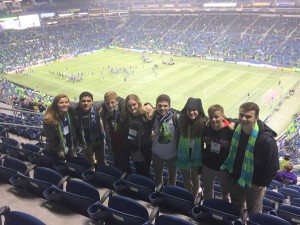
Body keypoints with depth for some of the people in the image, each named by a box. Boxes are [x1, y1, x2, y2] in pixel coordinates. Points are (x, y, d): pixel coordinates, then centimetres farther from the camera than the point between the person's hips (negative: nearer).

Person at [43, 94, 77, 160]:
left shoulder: (71, 114, -5)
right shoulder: (49, 119, -20)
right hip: (54, 153, -4)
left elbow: (73, 132, 2)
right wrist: (58, 151, -13)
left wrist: (73, 148, 2)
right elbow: (50, 138, -16)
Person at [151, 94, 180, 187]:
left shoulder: (175, 117, -22)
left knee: (172, 176, 23)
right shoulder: (153, 116, -14)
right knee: (157, 176, 25)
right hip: (157, 153, 2)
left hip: (172, 153, -2)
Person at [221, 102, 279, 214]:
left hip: (253, 184, -5)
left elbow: (273, 166, -20)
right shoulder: (236, 129, -10)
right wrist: (228, 168, 7)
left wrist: (261, 184, -15)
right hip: (235, 179, 6)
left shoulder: (266, 140, -29)